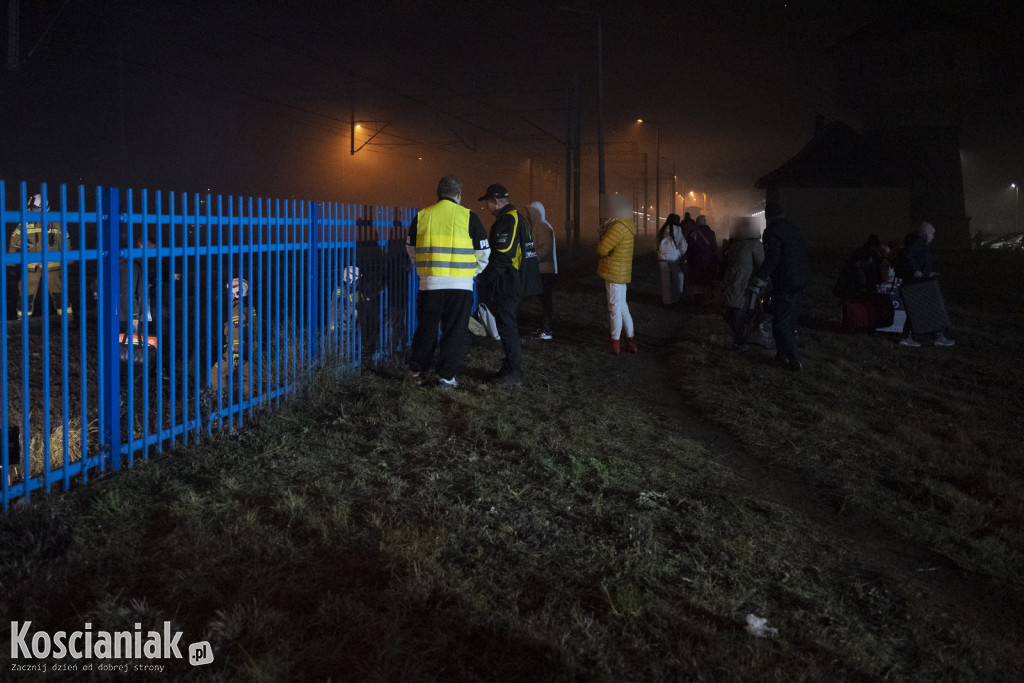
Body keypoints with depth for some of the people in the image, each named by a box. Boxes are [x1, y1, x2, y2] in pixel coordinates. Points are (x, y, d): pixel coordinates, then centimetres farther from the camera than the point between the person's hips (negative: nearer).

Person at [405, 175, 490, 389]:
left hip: (429, 284, 2)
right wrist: (472, 273, 20)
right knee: (454, 331, 6)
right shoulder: (468, 217, -2)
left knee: (426, 328, 15)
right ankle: (446, 377, 7)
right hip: (460, 285, -2)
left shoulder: (421, 216, 5)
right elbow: (483, 252, 4)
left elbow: (411, 249, 17)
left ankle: (416, 372, 20)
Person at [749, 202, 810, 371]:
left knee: (781, 322, -4)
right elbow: (804, 254, 17)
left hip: (786, 284, -9)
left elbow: (771, 259, -22)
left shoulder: (772, 232, -12)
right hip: (802, 281, 9)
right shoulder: (793, 228, 13)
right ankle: (784, 352, 30)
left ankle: (794, 360, -6)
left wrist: (757, 281, -17)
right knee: (790, 319, 19)